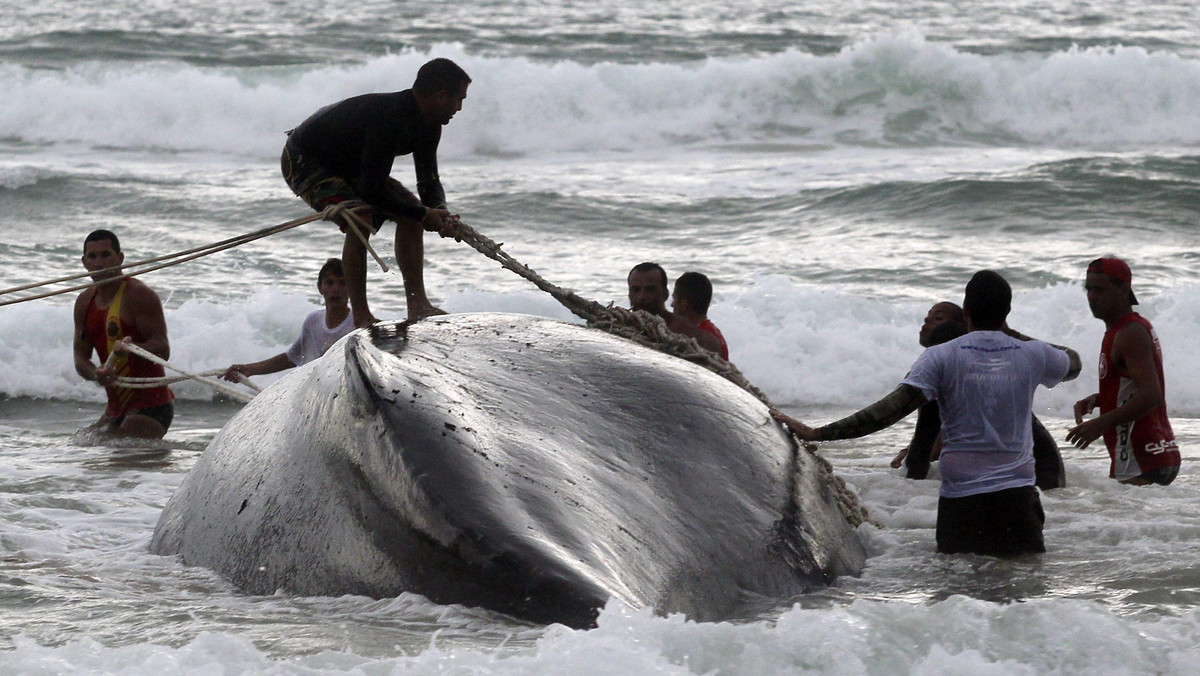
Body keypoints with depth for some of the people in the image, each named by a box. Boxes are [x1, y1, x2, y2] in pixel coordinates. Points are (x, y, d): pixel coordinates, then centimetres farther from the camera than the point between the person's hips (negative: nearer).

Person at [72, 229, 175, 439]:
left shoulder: (139, 295, -12)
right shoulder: (85, 302, 11)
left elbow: (162, 350, -18)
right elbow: (80, 356, 9)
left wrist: (131, 349, -38)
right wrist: (96, 374, -15)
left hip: (151, 407, -9)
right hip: (117, 407, 9)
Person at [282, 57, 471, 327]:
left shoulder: (428, 126, -6)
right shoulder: (389, 117, -36)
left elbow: (429, 181, 1)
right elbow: (371, 190, -36)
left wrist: (440, 213, -22)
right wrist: (424, 215, -28)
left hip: (349, 165, 10)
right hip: (304, 161, -10)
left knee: (409, 207, 0)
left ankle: (417, 305, 1)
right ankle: (361, 316, -22)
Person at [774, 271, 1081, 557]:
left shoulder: (942, 357, -5)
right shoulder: (1032, 355, 4)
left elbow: (892, 408, -14)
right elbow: (1073, 362, 28)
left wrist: (817, 434, -13)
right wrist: (1009, 335, 31)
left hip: (961, 499, -2)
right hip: (1017, 496, 2)